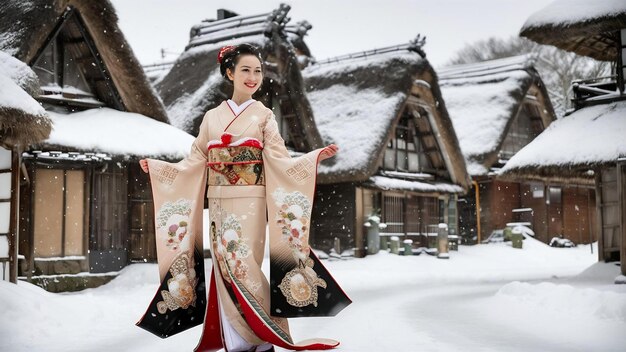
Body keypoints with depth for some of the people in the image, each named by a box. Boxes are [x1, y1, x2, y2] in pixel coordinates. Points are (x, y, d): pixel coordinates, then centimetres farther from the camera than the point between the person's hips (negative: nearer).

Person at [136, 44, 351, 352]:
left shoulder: (264, 116, 4)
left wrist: (314, 157, -17)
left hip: (249, 202, -3)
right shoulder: (212, 117, 11)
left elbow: (278, 161, -4)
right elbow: (196, 162, 12)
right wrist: (156, 167, 10)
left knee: (243, 263, -11)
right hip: (219, 203, 3)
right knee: (225, 266, -1)